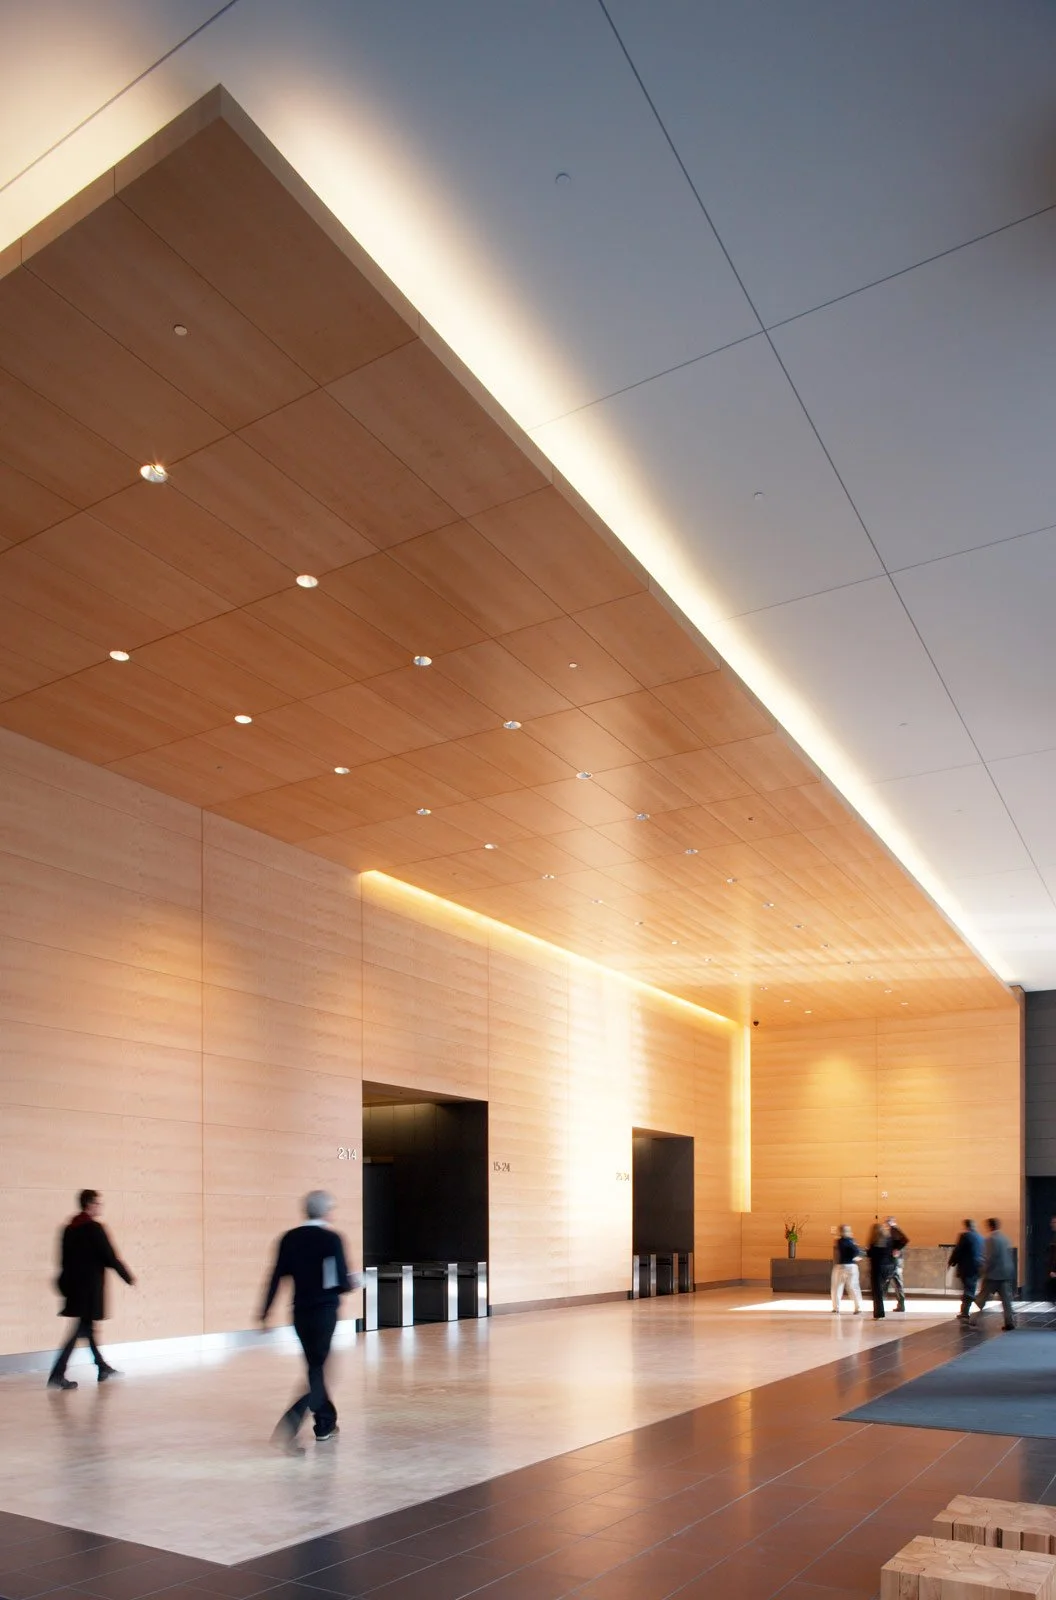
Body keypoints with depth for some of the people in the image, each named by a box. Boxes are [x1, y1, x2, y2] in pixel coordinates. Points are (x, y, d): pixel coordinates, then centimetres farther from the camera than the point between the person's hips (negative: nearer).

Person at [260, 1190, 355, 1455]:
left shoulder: (289, 1239, 1)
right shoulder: (332, 1239, -12)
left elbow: (276, 1278, 1)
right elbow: (343, 1283, -14)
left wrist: (264, 1313, 6)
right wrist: (351, 1283, 8)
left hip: (300, 1312, 5)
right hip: (325, 1311, -5)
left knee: (315, 1366, 20)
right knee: (317, 1368, 0)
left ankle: (326, 1423, 31)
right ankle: (290, 1423, -18)